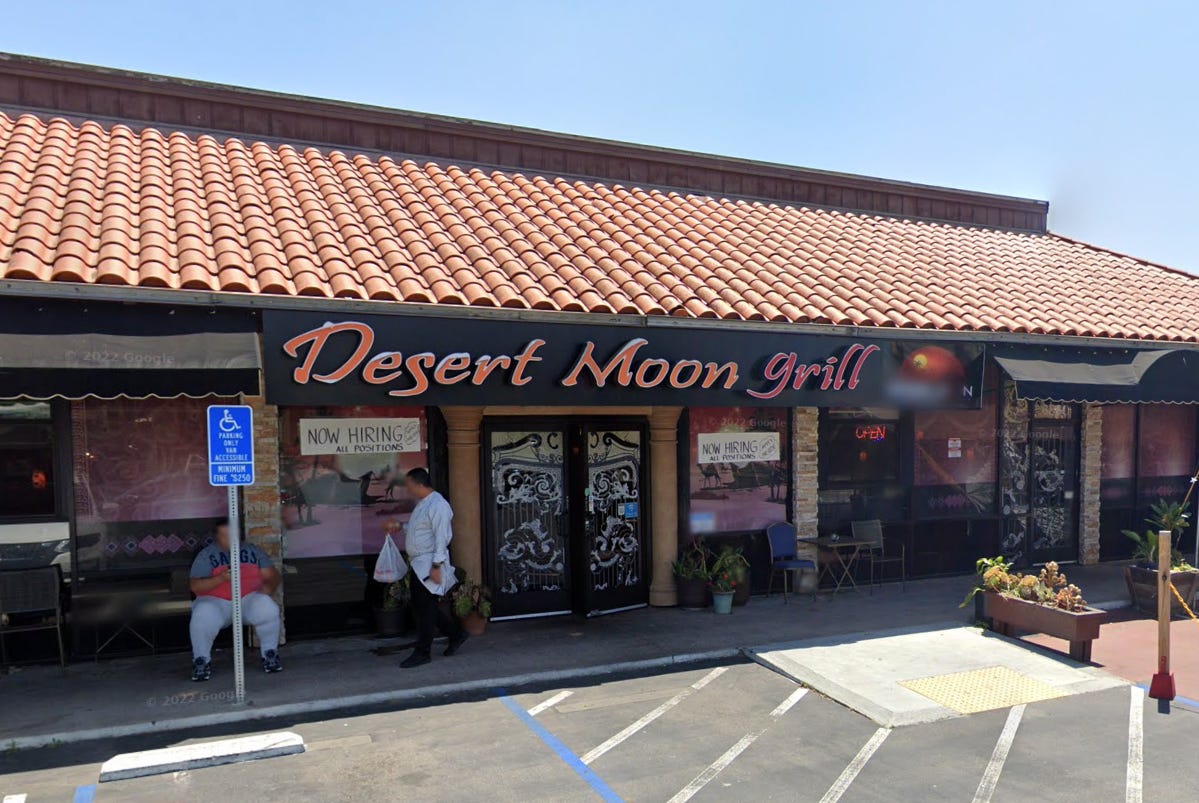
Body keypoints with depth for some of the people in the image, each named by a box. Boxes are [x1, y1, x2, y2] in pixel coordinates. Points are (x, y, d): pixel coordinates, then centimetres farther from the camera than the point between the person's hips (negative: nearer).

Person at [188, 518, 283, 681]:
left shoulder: (252, 551, 11)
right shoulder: (206, 555, 5)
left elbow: (272, 575, 8)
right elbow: (194, 586, -5)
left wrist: (268, 587, -16)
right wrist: (221, 578, -22)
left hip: (249, 599, 1)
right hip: (215, 601, -1)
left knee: (267, 608, -32)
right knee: (203, 616, -35)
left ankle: (270, 654, -10)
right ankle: (201, 660, -9)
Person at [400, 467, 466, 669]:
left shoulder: (438, 505, -17)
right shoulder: (421, 503, 14)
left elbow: (442, 538, -21)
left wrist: (436, 566, -23)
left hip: (429, 565, -10)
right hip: (418, 564, 10)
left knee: (425, 609, -1)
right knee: (420, 607, 14)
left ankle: (422, 654, 10)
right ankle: (456, 633, 28)